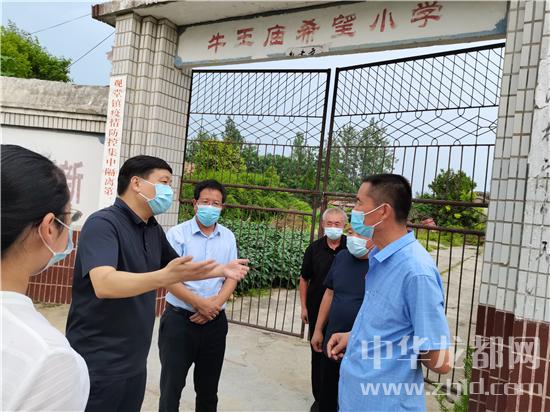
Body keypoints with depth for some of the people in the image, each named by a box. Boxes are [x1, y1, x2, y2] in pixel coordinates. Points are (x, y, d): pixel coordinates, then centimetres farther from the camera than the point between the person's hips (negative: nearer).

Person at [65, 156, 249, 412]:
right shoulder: (103, 223, -18)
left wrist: (221, 270, 10)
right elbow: (104, 284, -33)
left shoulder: (154, 230, 5)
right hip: (97, 364, -7)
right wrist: (164, 276, -45)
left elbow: (181, 270, 19)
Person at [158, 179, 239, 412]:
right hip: (179, 319, -3)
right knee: (171, 386, 7)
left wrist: (215, 304, -13)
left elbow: (231, 277, 3)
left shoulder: (228, 237, 4)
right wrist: (200, 303, -18)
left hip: (215, 322, 4)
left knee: (208, 388, 17)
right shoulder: (178, 234, -7)